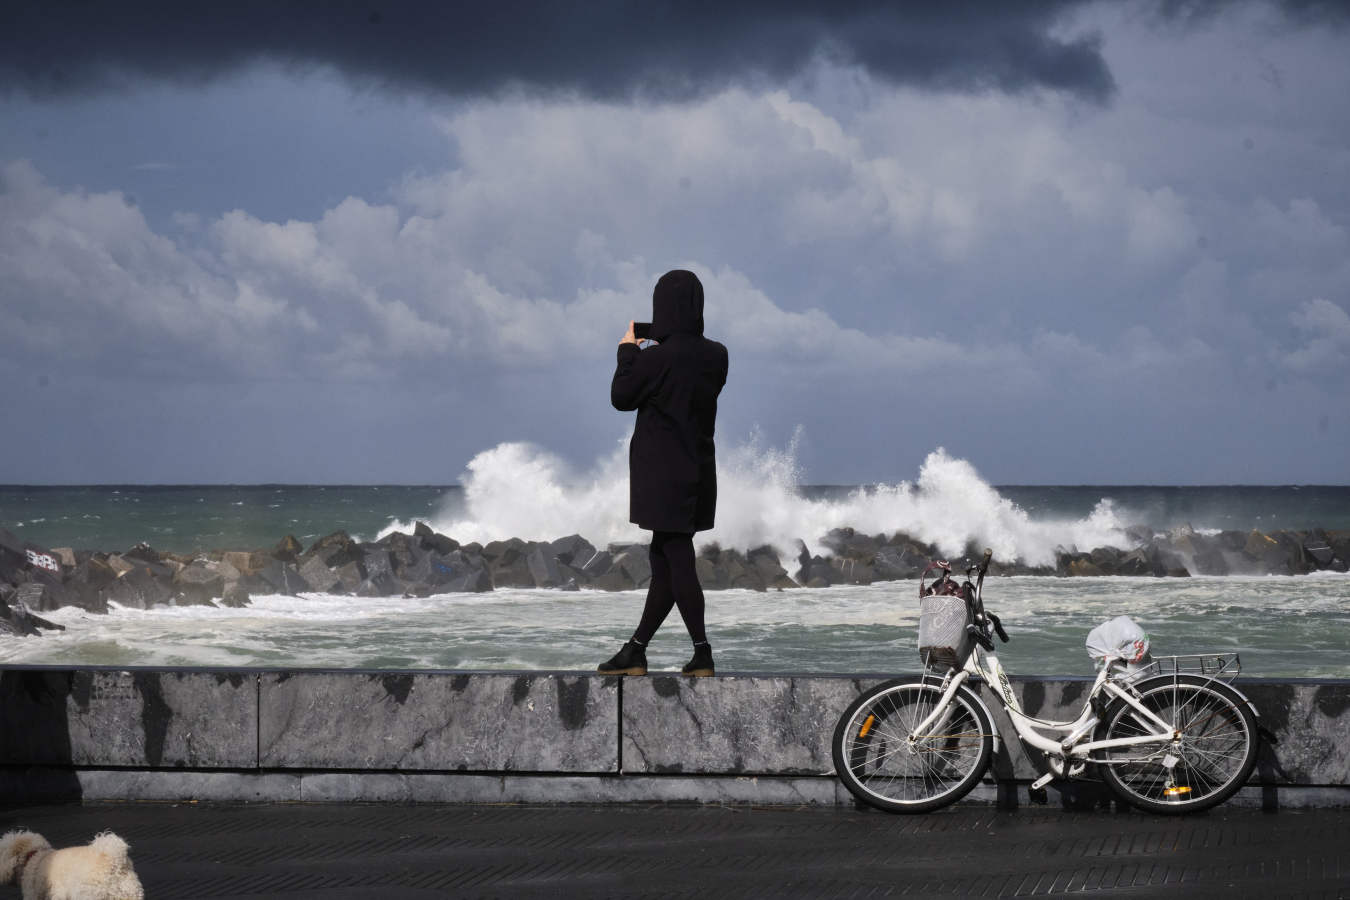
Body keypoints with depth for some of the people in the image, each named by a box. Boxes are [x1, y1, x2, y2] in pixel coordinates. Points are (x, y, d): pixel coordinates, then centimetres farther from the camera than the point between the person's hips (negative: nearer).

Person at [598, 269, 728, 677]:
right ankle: (636, 650, 19)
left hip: (662, 471, -7)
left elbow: (621, 397, -6)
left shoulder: (657, 357, -18)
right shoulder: (715, 356, 1)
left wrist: (627, 351, 7)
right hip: (697, 468, 7)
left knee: (676, 559, -4)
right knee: (664, 558, 12)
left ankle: (702, 654, -6)